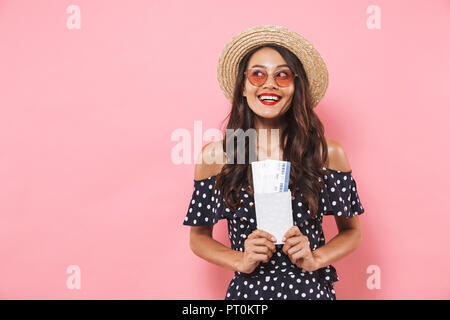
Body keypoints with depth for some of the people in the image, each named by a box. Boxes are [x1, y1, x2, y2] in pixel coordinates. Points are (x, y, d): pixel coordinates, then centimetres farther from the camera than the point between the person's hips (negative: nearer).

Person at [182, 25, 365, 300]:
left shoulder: (329, 154, -7)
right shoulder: (215, 156, -7)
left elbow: (351, 231, 4)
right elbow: (199, 237, 2)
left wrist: (315, 259, -13)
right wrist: (241, 261, -14)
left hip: (311, 290, 0)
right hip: (246, 291, 0)